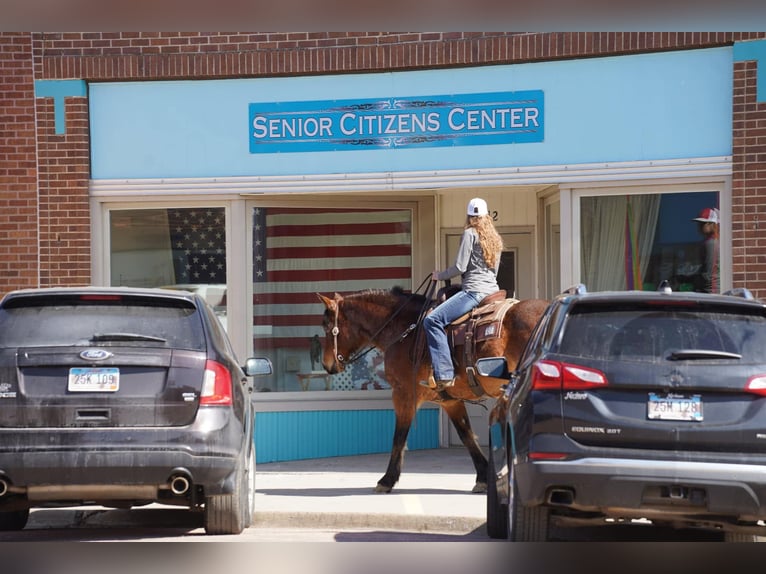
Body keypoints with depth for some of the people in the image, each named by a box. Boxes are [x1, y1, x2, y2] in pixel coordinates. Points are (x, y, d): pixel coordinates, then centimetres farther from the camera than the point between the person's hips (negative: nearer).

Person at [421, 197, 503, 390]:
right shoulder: (495, 238, 19)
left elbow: (460, 267, -10)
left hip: (474, 291, -9)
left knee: (432, 320, -18)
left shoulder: (470, 233, -5)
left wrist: (440, 276, 6)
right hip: (492, 290, 9)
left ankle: (444, 375, -28)